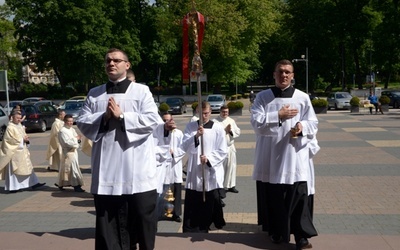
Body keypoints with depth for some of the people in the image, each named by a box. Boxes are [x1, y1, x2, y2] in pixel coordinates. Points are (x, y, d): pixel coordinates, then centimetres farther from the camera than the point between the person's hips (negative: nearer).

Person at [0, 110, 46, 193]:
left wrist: (26, 139, -3)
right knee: (14, 169, -2)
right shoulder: (10, 127, -13)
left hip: (22, 150, 9)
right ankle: (13, 187, 6)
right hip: (14, 151, -8)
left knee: (27, 167, 8)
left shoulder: (20, 125, 11)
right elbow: (11, 139, -19)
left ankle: (34, 183, 11)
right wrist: (22, 140, -15)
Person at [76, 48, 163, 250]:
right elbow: (82, 122, 7)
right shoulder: (94, 94, 13)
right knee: (108, 222, 9)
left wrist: (122, 116, -13)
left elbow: (152, 120, -7)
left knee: (142, 216, 7)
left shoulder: (141, 91, 4)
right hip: (106, 169, 3)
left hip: (137, 169, -2)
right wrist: (104, 117, -9)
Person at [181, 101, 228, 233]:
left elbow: (223, 151, -2)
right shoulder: (190, 126, 4)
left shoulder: (218, 128, 0)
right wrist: (196, 136, -22)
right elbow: (185, 147, -6)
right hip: (194, 172, 1)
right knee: (192, 206, 0)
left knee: (211, 204, 7)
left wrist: (208, 158, -16)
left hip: (212, 172, -1)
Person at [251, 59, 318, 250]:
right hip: (270, 155, 1)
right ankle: (276, 231, 26)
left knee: (299, 195, -5)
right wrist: (279, 115, -14)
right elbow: (256, 122, -7)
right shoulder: (262, 97, 3)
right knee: (273, 196, 10)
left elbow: (313, 123, 3)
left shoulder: (303, 98, 4)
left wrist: (302, 126, -19)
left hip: (296, 155, -1)